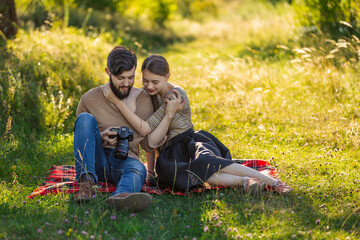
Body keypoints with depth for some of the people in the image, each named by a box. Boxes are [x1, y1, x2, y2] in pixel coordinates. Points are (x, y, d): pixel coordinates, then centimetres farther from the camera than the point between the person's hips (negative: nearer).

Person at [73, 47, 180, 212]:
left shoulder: (144, 99, 10)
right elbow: (80, 136, 10)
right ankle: (86, 182, -36)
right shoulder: (89, 99, 3)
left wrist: (169, 115, -2)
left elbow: (148, 143, 9)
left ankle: (122, 195, -76)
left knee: (138, 169, -37)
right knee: (85, 118, -23)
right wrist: (101, 137, -11)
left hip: (126, 160, 0)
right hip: (97, 161, 0)